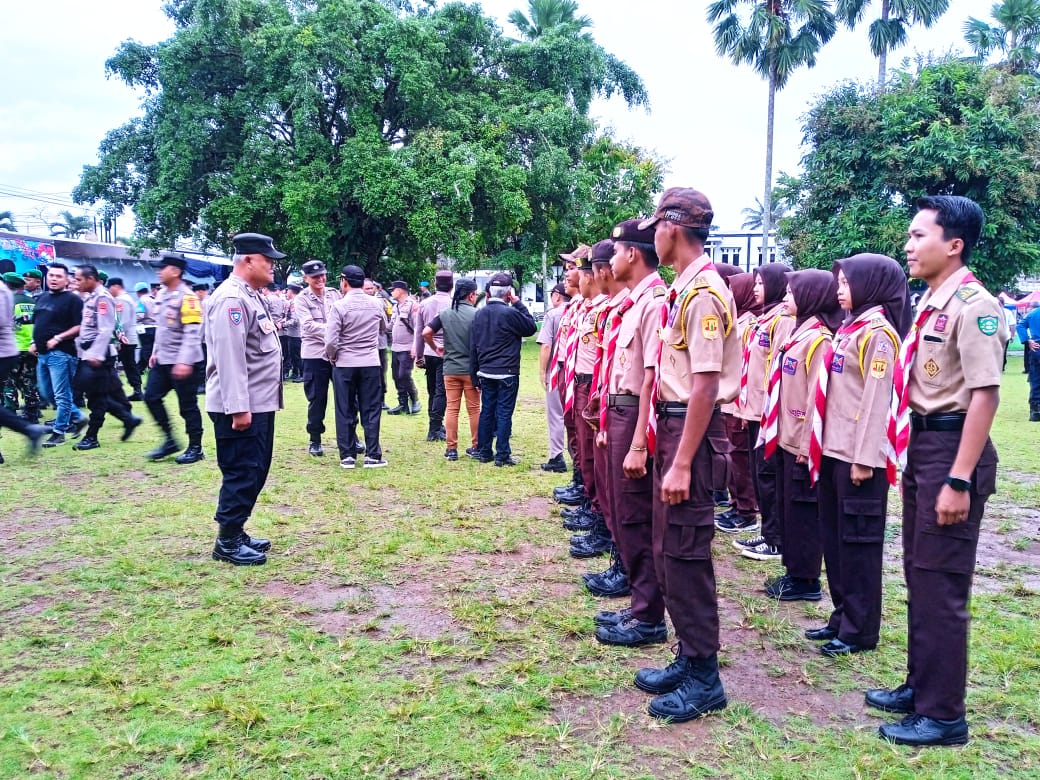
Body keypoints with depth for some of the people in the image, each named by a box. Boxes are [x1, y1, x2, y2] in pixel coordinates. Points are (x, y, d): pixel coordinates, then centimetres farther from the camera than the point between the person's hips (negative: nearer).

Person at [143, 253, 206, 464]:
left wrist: (184, 361, -26)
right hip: (162, 359, 9)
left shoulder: (186, 297, -16)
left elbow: (193, 333, -21)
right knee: (151, 397, 9)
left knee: (187, 405, -1)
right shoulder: (162, 295, 11)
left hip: (181, 362, -9)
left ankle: (195, 448, 12)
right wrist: (155, 351, 18)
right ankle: (170, 440, 21)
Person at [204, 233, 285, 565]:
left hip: (259, 403, 10)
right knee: (242, 473, -3)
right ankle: (227, 542, 8)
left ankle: (237, 532, 27)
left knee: (255, 471, 15)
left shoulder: (251, 296, 16)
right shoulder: (232, 299, -17)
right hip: (241, 407, -10)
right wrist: (238, 408, -25)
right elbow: (229, 358, -23)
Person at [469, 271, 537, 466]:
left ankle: (484, 452, 19)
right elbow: (531, 327, 0)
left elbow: (473, 346, 9)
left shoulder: (480, 314, 7)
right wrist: (518, 303, 2)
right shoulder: (510, 313, -14)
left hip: (485, 373, 6)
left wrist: (475, 374, 15)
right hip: (506, 373, -6)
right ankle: (502, 455, 2)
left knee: (486, 411, 13)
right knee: (504, 413, -1)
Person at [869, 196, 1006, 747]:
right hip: (920, 444, 10)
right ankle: (921, 685, 31)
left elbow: (985, 394, -20)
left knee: (941, 583, -2)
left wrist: (959, 479, -23)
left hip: (952, 447, -10)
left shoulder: (973, 305, -15)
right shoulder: (931, 303, 13)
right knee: (918, 575, 17)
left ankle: (943, 713, 11)